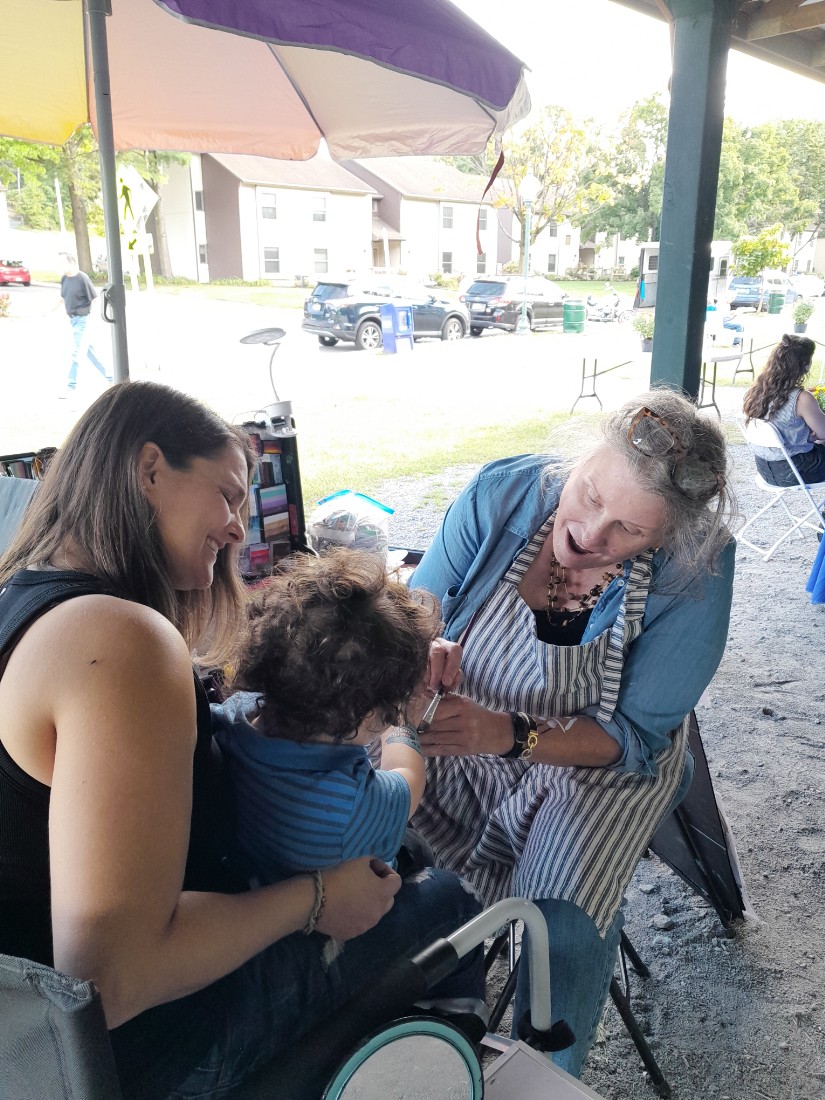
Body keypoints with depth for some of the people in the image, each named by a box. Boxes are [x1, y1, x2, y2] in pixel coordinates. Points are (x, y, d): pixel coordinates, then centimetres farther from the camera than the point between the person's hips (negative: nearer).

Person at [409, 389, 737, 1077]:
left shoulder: (695, 568, -22)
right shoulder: (503, 492, -18)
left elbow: (635, 735, -16)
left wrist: (511, 735, -32)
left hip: (601, 759, -2)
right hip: (465, 734, 2)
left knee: (564, 931, -23)